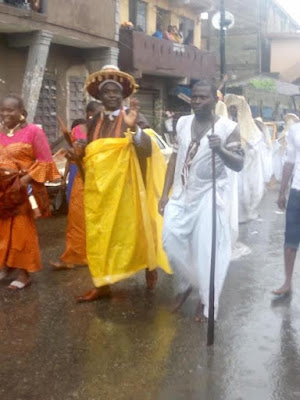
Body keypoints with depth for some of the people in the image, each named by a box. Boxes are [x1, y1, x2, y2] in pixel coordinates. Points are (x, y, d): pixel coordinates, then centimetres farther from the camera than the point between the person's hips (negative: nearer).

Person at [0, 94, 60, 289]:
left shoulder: (33, 131, -8)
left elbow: (44, 161, -10)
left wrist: (26, 180, -17)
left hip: (19, 189, -5)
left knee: (21, 229, 3)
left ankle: (24, 272, 13)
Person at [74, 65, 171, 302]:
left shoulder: (134, 118, -3)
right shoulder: (95, 122, 11)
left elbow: (148, 148, -16)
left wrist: (134, 127, -32)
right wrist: (78, 154, -4)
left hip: (124, 185, -4)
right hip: (98, 186, 5)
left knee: (130, 229, 4)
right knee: (99, 233, 4)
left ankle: (150, 266, 27)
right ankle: (102, 284, 11)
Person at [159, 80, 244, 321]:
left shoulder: (228, 127, -8)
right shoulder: (182, 123, 6)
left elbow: (239, 165, -12)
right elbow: (175, 157, 10)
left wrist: (220, 149, -32)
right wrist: (165, 192, 6)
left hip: (210, 195, -4)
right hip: (182, 194, 5)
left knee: (207, 249, 0)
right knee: (172, 241, 3)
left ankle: (206, 301, 18)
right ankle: (186, 284, 30)